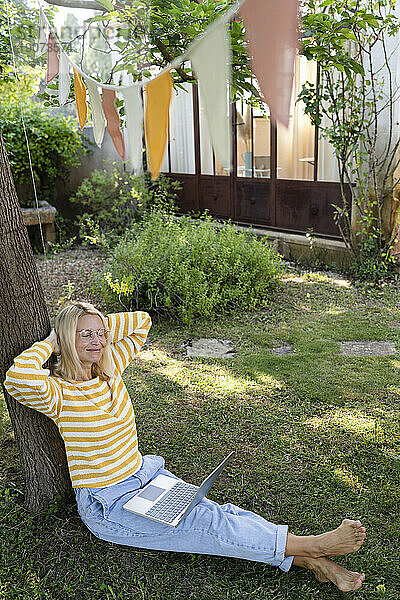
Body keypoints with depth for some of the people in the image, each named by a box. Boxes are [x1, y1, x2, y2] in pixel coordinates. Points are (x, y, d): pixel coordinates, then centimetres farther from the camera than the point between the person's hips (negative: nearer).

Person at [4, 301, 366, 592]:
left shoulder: (109, 368, 2)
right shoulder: (58, 392, -17)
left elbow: (142, 322, 10)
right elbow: (18, 378, -41)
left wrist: (98, 326, -1)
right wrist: (50, 342, -22)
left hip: (144, 476, 7)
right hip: (107, 505, -6)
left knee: (217, 511, -9)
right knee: (205, 522, -16)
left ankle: (313, 562, -10)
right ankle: (312, 545, -14)